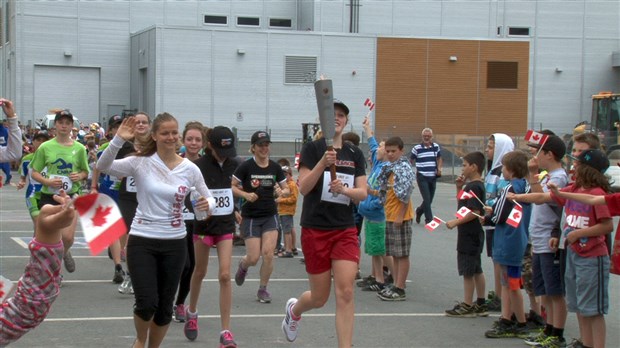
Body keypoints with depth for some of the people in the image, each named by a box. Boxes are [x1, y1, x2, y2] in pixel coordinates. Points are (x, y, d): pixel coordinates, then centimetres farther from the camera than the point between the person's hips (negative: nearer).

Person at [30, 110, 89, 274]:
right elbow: (34, 172, 3)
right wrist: (47, 181, -16)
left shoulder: (79, 148, 1)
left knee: (68, 237, -8)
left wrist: (80, 176, -10)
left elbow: (85, 171, 13)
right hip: (49, 196, 0)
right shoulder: (45, 147, -2)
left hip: (71, 196, 0)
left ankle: (65, 253, 28)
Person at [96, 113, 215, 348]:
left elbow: (209, 198, 9)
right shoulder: (141, 163, -8)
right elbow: (102, 167, -19)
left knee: (165, 306, 9)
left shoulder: (190, 169, -1)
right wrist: (118, 140, -33)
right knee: (147, 303, -11)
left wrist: (208, 205, -15)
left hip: (174, 243, 3)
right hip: (142, 241, -3)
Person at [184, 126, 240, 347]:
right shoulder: (199, 166, -14)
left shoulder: (232, 165, 0)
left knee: (225, 275, -8)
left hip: (226, 225, 2)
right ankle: (192, 312, 43)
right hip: (204, 224, -2)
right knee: (200, 272, 15)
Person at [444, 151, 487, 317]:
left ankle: (467, 306, 4)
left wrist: (456, 222, -21)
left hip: (470, 235, -10)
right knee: (476, 271, 15)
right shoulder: (470, 186, 12)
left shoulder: (474, 187, -18)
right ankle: (481, 304, 22)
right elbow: (461, 204, 21)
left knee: (468, 271, -2)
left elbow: (475, 212, -25)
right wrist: (459, 188, 9)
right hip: (472, 235, 10)